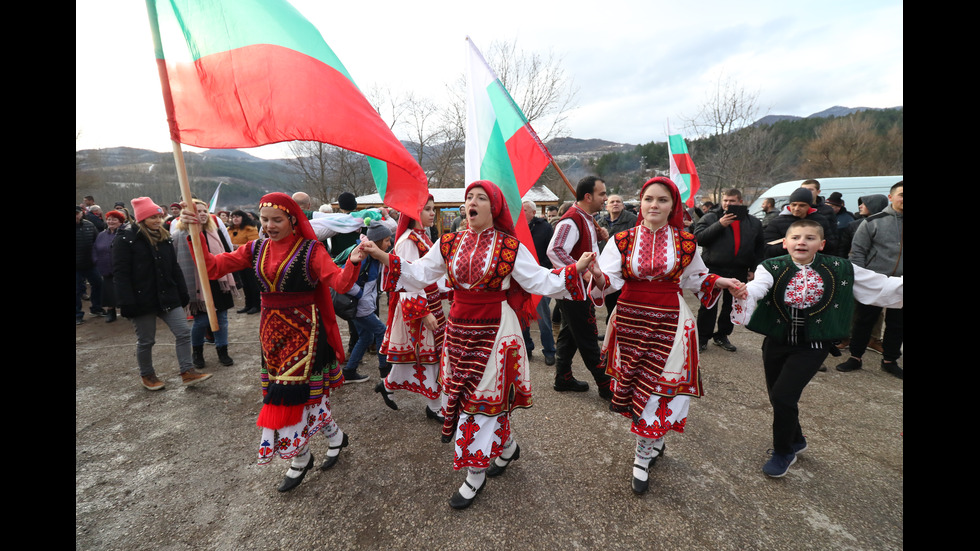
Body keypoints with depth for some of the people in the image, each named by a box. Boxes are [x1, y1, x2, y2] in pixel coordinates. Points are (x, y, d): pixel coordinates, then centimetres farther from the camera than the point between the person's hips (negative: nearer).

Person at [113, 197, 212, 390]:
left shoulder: (164, 237, 11)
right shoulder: (125, 239, -8)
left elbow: (174, 268, 15)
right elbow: (120, 273, -12)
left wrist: (183, 293, 12)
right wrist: (126, 303, -17)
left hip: (168, 297, 5)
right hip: (142, 300, -5)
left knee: (183, 332, -1)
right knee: (146, 340, 8)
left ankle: (187, 372, 6)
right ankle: (146, 375, 28)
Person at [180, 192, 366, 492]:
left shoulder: (310, 249, -11)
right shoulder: (257, 249, 6)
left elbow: (340, 283, -22)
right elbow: (213, 267, 0)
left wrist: (353, 262, -41)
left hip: (303, 329, -5)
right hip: (271, 329, 5)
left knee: (289, 393, 2)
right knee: (307, 392, 12)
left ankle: (300, 458, 28)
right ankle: (336, 437, 33)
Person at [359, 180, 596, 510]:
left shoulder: (510, 247, -6)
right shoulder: (450, 244, 4)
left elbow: (540, 282, -6)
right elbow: (419, 274, 6)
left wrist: (575, 270, -18)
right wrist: (382, 257, -1)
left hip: (494, 331, -4)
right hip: (459, 328, 5)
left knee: (482, 396, 1)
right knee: (462, 391, 14)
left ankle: (476, 474, 22)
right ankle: (507, 448, 40)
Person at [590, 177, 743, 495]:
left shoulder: (686, 243, 2)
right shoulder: (623, 240, -1)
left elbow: (695, 279, 16)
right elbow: (610, 280, -11)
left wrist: (718, 282, -1)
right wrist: (598, 276, -32)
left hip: (669, 322, 0)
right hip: (630, 319, 1)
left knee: (657, 387, -1)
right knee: (634, 382, 10)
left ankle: (644, 456, 17)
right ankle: (655, 443, 35)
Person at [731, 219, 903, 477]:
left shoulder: (840, 269, -4)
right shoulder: (772, 268, -10)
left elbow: (884, 287, 5)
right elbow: (757, 287, -31)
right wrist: (742, 292, -52)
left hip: (812, 345, -1)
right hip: (777, 341, 2)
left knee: (783, 396, -9)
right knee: (775, 395, 14)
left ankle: (783, 452, 18)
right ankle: (796, 440, 43)